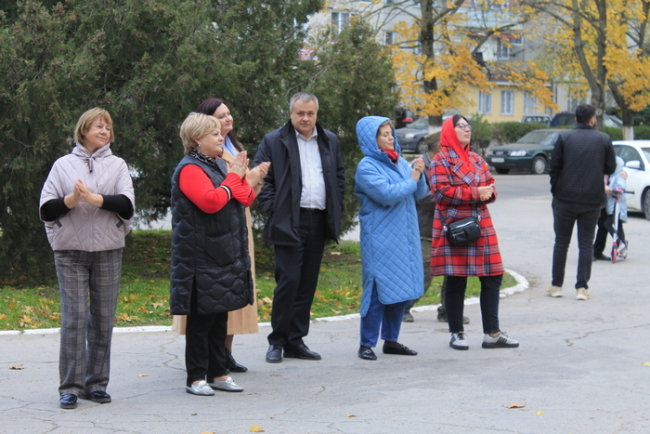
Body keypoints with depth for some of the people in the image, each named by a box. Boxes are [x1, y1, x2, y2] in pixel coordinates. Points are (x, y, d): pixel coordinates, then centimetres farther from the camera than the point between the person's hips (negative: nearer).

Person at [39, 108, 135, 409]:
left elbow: (127, 205, -4)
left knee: (103, 318, 2)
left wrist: (94, 198, -15)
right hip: (70, 251, -1)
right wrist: (71, 199, -14)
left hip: (108, 251, 2)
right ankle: (70, 387, -4)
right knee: (74, 316, -8)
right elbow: (46, 209, 2)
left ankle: (96, 384, 12)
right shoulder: (63, 165, 8)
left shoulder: (117, 165, 10)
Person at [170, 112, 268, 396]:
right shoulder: (190, 169, -11)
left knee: (220, 313, 12)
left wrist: (241, 176, -3)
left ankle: (218, 373, 19)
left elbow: (247, 199, 15)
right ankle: (196, 378, 3)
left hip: (226, 254, 8)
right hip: (201, 255, -8)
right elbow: (210, 202, -24)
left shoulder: (219, 164, 16)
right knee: (201, 316, -4)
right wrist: (233, 178, -13)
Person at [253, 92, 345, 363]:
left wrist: (336, 208, 10)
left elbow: (339, 176, 21)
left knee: (308, 283, 7)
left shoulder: (330, 141, 15)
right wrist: (272, 209, -9)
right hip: (289, 222, -5)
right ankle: (277, 341, 3)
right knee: (288, 281, -9)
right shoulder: (273, 142, 1)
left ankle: (295, 341, 14)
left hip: (319, 223, 5)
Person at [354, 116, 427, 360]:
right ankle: (366, 344, -1)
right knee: (379, 289, -8)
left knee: (401, 289, 9)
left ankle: (390, 340, 19)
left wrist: (419, 174, -6)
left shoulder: (399, 162, 13)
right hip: (380, 237, -7)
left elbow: (419, 194, 12)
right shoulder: (367, 167, -9)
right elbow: (387, 194, -20)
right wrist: (411, 180, -9)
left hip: (404, 237, 7)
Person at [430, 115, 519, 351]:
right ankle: (456, 334, 11)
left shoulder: (477, 160, 18)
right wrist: (475, 193, -16)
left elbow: (490, 186, 18)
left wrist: (487, 193, -7)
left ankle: (492, 333, 12)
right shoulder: (442, 160, -4)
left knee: (492, 278, 5)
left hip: (481, 225, 7)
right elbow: (441, 192, -15)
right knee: (456, 281, 0)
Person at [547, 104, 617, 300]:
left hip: (565, 199, 0)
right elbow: (611, 168, 3)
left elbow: (554, 168, -2)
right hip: (592, 201, 0)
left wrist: (555, 191, 10)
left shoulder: (565, 139, -3)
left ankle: (556, 285, 12)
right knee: (586, 244, 7)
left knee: (561, 242, 10)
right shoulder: (604, 139, -1)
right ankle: (582, 287, 2)